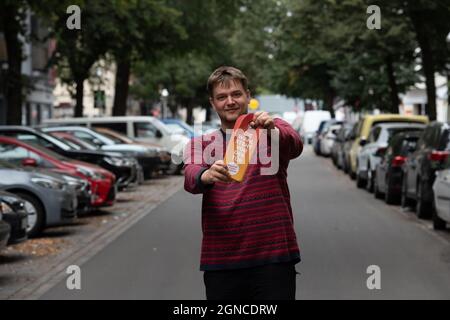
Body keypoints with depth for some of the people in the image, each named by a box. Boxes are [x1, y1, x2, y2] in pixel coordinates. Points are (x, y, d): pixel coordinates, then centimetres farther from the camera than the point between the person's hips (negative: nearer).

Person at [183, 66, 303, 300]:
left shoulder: (273, 131, 6)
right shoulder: (200, 144, 10)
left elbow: (294, 146, -17)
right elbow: (190, 178, -11)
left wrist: (272, 131, -40)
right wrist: (207, 175, -34)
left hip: (274, 257, -2)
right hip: (221, 262, 2)